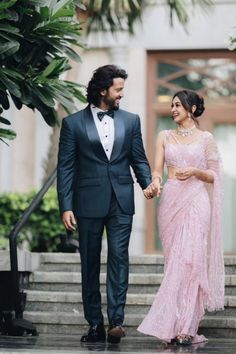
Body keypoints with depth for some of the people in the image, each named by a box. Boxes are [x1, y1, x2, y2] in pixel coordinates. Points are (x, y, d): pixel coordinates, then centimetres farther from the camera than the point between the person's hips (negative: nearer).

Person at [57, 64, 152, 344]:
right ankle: (95, 325, 12)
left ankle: (116, 321, -10)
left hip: (121, 202, 1)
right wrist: (66, 207, -8)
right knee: (90, 264, 5)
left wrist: (147, 183, -9)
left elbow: (139, 159, 12)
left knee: (119, 258, -7)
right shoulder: (73, 123, 1)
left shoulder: (130, 120, 9)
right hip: (88, 203, -1)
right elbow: (65, 168, -1)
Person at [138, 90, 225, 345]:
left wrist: (195, 171, -12)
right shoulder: (165, 137, 14)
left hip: (196, 201, -3)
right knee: (174, 260, 1)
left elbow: (213, 176, 7)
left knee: (190, 258, -11)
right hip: (170, 200, 3)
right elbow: (157, 169, 6)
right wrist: (154, 183, -16)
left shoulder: (206, 138, 7)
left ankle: (185, 326, -12)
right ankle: (176, 324, 4)